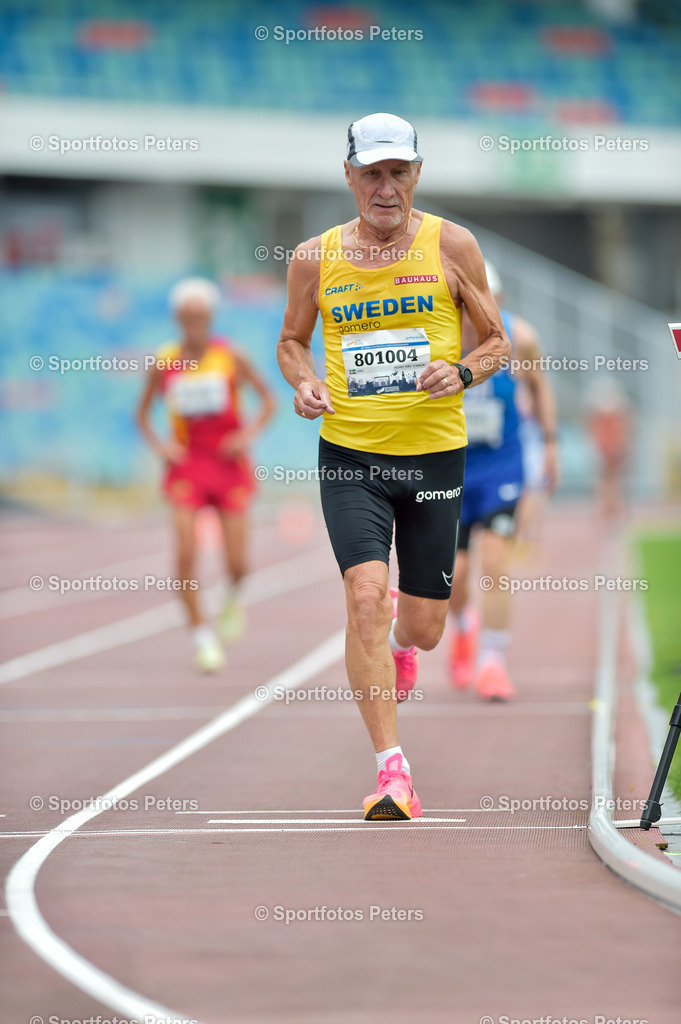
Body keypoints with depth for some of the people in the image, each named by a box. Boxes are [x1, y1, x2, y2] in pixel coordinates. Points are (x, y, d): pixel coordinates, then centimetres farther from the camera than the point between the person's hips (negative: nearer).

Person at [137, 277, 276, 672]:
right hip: (187, 464, 0)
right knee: (186, 554, -15)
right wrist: (159, 444, -5)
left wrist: (248, 434, -11)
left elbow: (269, 401, 4)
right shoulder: (164, 364, -2)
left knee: (236, 562, -2)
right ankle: (203, 637, -3)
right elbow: (143, 413, 11)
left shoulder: (231, 357, -4)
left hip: (230, 464, 0)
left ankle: (234, 597, 34)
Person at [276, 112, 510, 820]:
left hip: (435, 455, 1)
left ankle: (399, 635, 48)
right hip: (349, 454, -1)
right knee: (364, 597, -20)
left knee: (425, 627, 8)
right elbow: (291, 341, 16)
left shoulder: (451, 245, -1)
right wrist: (303, 382, -5)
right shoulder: (314, 258, 2)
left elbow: (497, 341, 6)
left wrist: (461, 373, -15)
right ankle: (391, 768, -16)